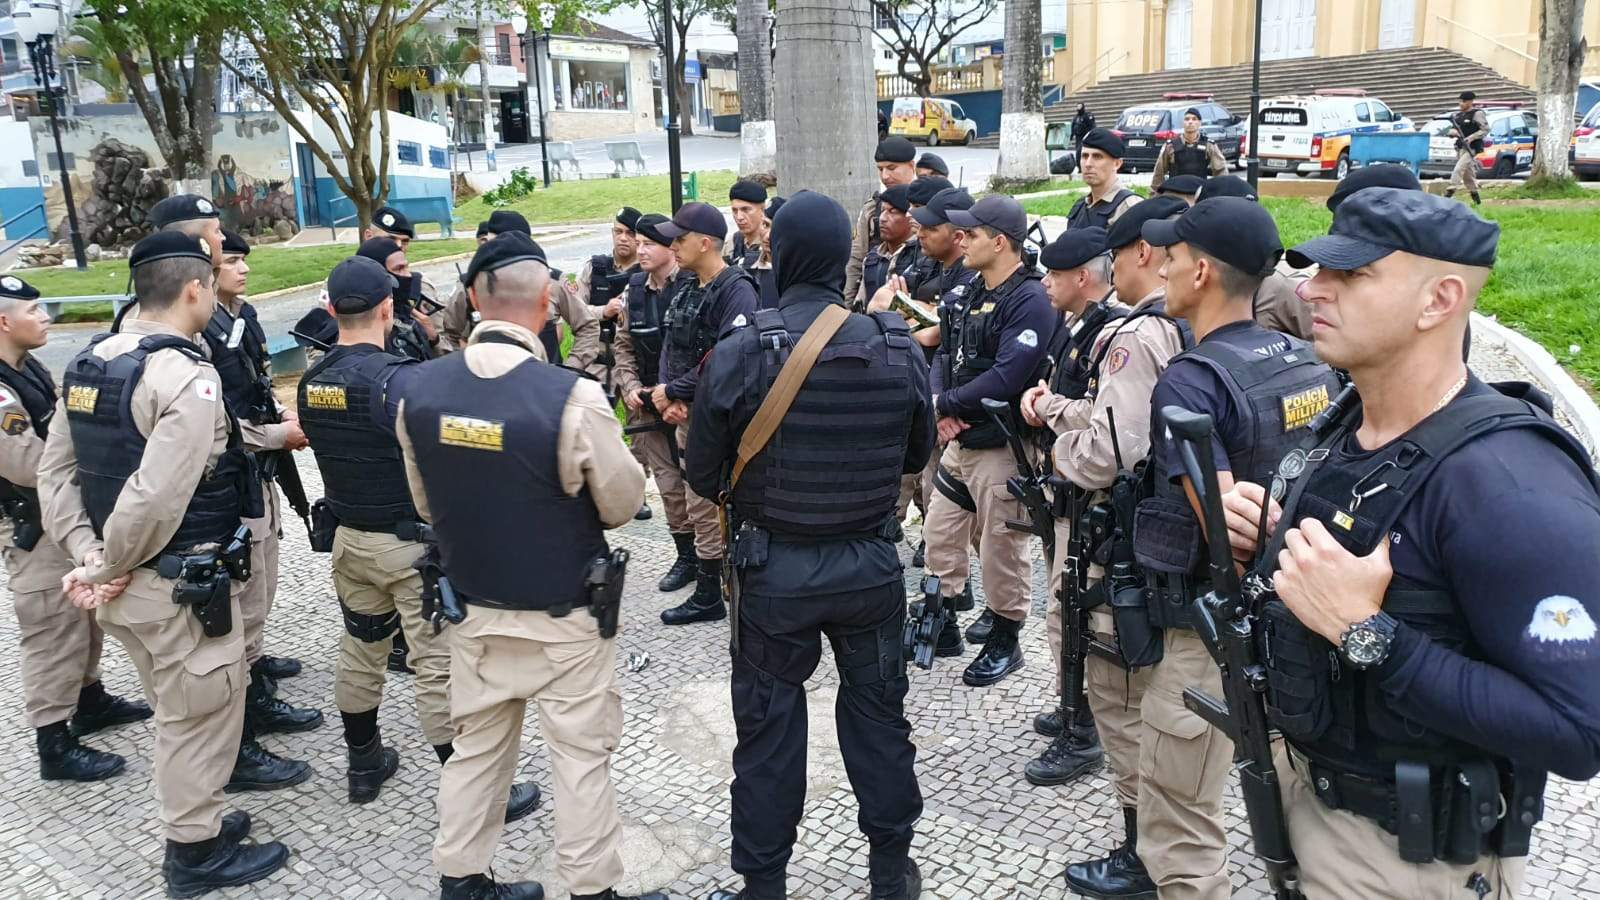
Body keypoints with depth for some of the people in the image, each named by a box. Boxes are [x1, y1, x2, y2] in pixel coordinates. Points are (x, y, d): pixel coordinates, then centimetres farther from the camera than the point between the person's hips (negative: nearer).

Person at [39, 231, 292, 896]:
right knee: (201, 719, 9)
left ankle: (194, 819, 40)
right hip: (182, 587, -8)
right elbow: (154, 498, -28)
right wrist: (107, 569, -14)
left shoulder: (87, 363, 6)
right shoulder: (187, 378, -21)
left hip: (130, 584, 9)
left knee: (177, 712, 24)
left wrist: (87, 554, -1)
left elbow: (55, 470, 5)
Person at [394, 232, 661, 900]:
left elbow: (425, 505, 5)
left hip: (473, 610, 5)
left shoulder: (418, 390, -8)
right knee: (580, 757, 11)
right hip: (563, 618, -5)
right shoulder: (572, 398, -25)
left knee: (476, 749, 20)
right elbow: (624, 503, -11)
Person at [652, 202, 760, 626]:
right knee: (701, 506, 16)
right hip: (689, 415, 9)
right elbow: (671, 347, 12)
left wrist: (673, 391, -16)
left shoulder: (736, 290, -15)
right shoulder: (687, 288, 13)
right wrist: (668, 396, -6)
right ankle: (708, 594, 28)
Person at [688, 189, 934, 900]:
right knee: (877, 713, 18)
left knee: (768, 724, 12)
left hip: (773, 568, -2)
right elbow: (917, 455, 5)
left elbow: (702, 474, -7)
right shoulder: (897, 348, -9)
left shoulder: (737, 354, -16)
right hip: (870, 564, 2)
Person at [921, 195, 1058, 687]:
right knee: (939, 533, 15)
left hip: (1000, 446, -9)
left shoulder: (1030, 300, -17)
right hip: (961, 439, 9)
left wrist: (946, 404, -15)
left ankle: (1005, 641, 20)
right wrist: (944, 406, -6)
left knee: (1002, 546, 4)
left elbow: (1005, 378, -25)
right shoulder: (977, 292, 12)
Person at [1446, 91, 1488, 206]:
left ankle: (1449, 194, -24)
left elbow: (1485, 130, -11)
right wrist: (1453, 132, -7)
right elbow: (1452, 129, 17)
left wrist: (1471, 138, -21)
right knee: (1468, 174, 13)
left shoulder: (1477, 114, -7)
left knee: (1458, 170, -19)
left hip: (1471, 148, -8)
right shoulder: (1458, 114, 13)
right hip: (1460, 148, 8)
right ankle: (1476, 199, 24)